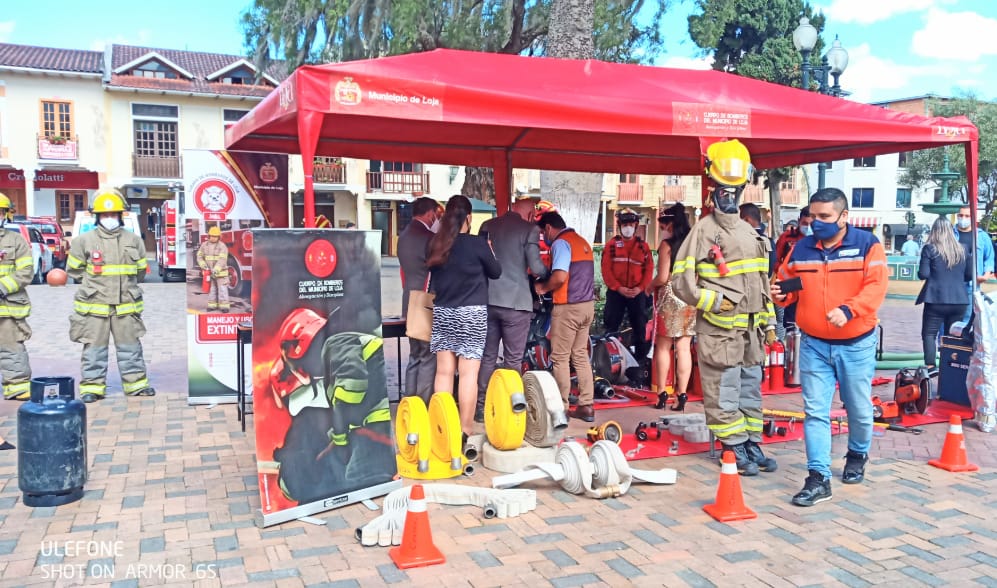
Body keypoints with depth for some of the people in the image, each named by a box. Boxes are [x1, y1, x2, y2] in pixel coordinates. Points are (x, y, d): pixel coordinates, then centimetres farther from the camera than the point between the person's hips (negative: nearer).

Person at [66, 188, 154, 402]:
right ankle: (92, 386, 12)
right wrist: (95, 281, 6)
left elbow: (140, 270, 15)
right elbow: (74, 270, 7)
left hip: (126, 304, 2)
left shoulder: (133, 240, 5)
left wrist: (125, 282, 10)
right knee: (94, 347, 4)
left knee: (130, 345, 9)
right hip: (94, 304, -2)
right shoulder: (84, 241, -1)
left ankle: (136, 383, 18)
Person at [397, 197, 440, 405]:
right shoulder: (428, 238, -15)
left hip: (410, 304, 9)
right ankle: (424, 405, -2)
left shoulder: (404, 236, 11)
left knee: (415, 356, 14)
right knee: (429, 357, -3)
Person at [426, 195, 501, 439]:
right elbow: (496, 272, 4)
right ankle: (465, 431, -1)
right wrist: (489, 251, 19)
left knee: (444, 371, 7)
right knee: (468, 373, -2)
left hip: (442, 312, 4)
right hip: (471, 313, -4)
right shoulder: (477, 243, -9)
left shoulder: (435, 244, 2)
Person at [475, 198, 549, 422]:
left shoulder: (487, 225, 9)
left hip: (488, 299, 5)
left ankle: (482, 407, 17)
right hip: (516, 302, -5)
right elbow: (536, 268, -11)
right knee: (513, 360, 3)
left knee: (487, 357, 12)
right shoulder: (529, 229, -6)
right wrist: (546, 273, 10)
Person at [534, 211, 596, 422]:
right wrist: (548, 284, 16)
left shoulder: (561, 243, -10)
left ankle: (561, 407, 4)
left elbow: (559, 277, -23)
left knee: (560, 358, 0)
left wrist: (543, 287, -5)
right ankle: (586, 406, 13)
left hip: (568, 307, -9)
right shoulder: (582, 241, 17)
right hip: (587, 304, 9)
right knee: (581, 356, 12)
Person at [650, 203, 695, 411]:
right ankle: (682, 394, 6)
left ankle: (662, 393, 9)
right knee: (684, 348, 6)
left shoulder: (667, 244, -9)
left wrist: (650, 285, 5)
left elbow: (662, 278, -13)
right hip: (690, 298, 5)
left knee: (663, 347, 6)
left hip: (670, 297, -5)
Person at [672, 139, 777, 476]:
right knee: (724, 394, 0)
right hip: (719, 330, -7)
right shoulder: (703, 231, -6)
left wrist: (769, 322, 17)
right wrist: (716, 302, -15)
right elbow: (681, 283, -11)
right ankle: (735, 449, 11)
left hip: (751, 329, 7)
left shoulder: (750, 232, 15)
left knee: (751, 389, 14)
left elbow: (762, 281, 20)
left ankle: (752, 445, 24)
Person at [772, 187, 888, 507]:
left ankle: (857, 455, 40)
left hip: (856, 343, -2)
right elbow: (789, 283, 12)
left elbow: (875, 286, -16)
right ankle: (818, 478, 1)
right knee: (815, 411, -2)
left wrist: (847, 310, -30)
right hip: (813, 343, 2)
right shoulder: (801, 248, 4)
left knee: (859, 408, 13)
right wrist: (781, 294, -11)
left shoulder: (867, 244, -6)